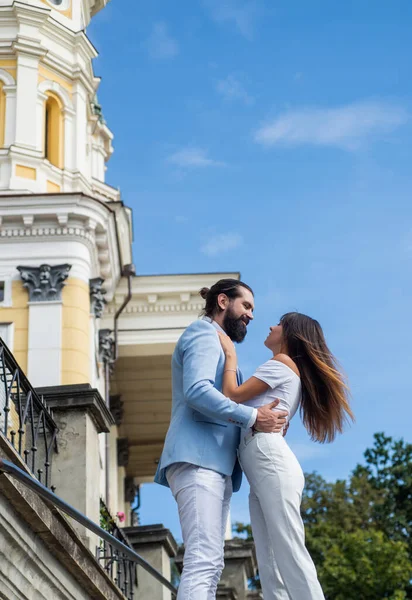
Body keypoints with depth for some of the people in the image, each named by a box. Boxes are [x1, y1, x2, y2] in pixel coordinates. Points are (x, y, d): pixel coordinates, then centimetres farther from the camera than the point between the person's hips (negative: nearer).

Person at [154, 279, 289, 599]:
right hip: (198, 458, -10)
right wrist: (252, 417, -15)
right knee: (203, 560, -21)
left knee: (210, 563, 2)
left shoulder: (216, 343, 33)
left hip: (215, 463, 10)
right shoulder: (204, 335, 2)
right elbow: (197, 391, -16)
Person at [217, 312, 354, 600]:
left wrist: (230, 354, 9)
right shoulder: (292, 374, 31)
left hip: (271, 461, -9)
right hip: (261, 474, 9)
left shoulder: (283, 362, 3)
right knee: (270, 566, -2)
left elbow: (233, 395, -3)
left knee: (290, 555, -17)